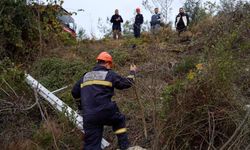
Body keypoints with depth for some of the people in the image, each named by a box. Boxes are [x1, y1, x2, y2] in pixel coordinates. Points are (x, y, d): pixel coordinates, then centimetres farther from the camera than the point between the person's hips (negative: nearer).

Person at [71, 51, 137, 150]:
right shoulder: (110, 75, 3)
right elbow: (127, 83, 13)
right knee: (119, 120, 30)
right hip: (105, 112, -3)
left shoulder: (85, 76, 16)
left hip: (89, 118, 3)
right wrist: (132, 73, 32)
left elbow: (74, 93, 21)